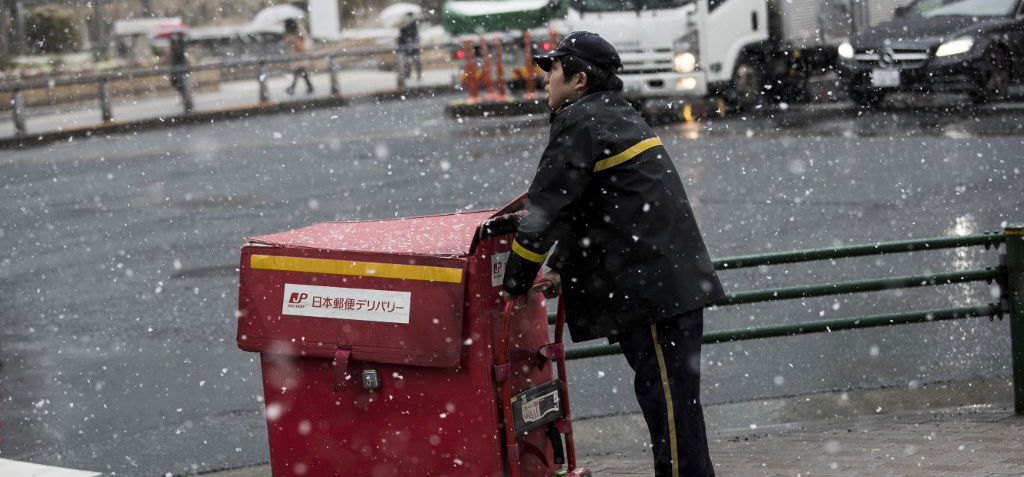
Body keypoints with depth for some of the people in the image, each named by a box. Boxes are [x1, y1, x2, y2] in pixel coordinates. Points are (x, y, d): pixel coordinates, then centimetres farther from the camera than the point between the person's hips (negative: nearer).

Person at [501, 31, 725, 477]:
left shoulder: (581, 122, -11)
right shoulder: (616, 115, 22)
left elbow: (546, 209, -13)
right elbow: (582, 207, 27)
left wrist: (515, 284, -4)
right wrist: (560, 268, 21)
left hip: (655, 286, -10)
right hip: (672, 282, 10)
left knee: (669, 401, -7)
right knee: (662, 396, 15)